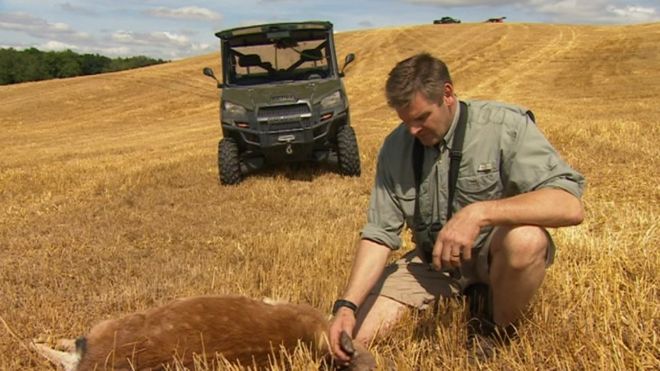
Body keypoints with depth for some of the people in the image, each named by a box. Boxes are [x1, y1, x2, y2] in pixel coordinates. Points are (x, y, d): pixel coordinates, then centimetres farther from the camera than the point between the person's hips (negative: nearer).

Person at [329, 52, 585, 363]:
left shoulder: (505, 125, -19)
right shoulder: (396, 147, -7)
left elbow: (569, 206, -30)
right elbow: (379, 233, -8)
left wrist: (478, 212, -42)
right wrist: (347, 305, -22)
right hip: (432, 260, 4)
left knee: (525, 239, -39)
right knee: (350, 337, -8)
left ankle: (497, 334, -7)